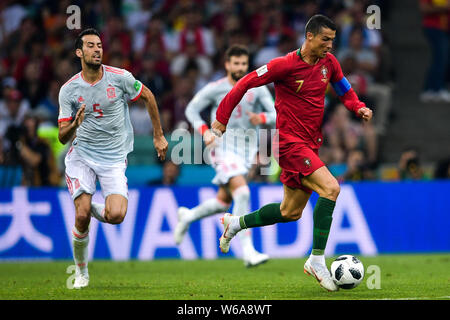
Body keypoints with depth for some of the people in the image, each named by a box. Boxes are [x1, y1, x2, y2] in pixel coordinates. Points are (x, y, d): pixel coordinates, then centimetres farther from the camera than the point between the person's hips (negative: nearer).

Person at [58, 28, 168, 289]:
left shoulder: (120, 78, -8)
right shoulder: (69, 90, -5)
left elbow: (148, 97, 10)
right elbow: (63, 137, -3)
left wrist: (158, 136, 14)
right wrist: (74, 125, -26)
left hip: (114, 158, 0)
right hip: (81, 155, 0)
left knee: (116, 215, -20)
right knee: (81, 216, -14)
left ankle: (94, 209, 17)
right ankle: (81, 271, 9)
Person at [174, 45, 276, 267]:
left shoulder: (257, 88, 5)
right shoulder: (215, 89, -3)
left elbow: (275, 115, 3)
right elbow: (191, 109, 5)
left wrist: (261, 118, -20)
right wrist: (205, 131, -12)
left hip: (246, 148, 5)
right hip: (223, 146, -5)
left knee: (223, 202, 11)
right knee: (242, 192, -24)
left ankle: (187, 216, 40)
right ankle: (248, 251, -26)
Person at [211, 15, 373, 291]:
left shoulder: (329, 63, 4)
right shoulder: (286, 65, -15)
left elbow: (344, 90, 22)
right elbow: (246, 83, -8)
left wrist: (358, 107, 0)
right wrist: (221, 119, -5)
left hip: (310, 144, 8)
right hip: (290, 142, -8)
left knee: (291, 212, 15)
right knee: (331, 188, -24)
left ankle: (236, 223, 36)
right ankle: (317, 260, -20)